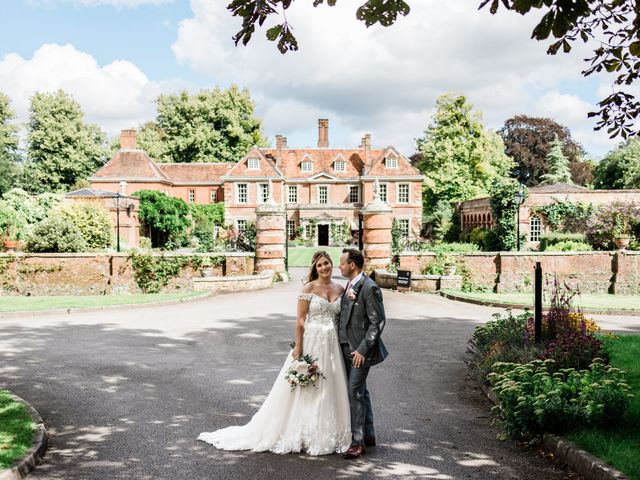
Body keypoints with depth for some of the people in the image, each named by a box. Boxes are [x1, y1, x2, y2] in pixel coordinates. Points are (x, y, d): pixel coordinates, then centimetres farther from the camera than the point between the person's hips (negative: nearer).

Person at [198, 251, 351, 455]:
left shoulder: (340, 289, 8)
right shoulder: (309, 288, -6)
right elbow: (300, 319, -8)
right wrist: (298, 347, -12)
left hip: (332, 346, 5)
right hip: (311, 343, -5)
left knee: (331, 391, 9)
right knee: (305, 390, 2)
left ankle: (328, 436, 22)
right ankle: (298, 434, 14)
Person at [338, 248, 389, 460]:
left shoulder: (369, 288, -17)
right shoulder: (350, 285, 11)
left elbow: (378, 322, -18)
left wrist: (363, 349, -20)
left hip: (360, 350, -9)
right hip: (347, 348, 9)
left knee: (355, 393, -6)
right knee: (360, 392, 16)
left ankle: (358, 442, 2)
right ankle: (368, 435, 27)